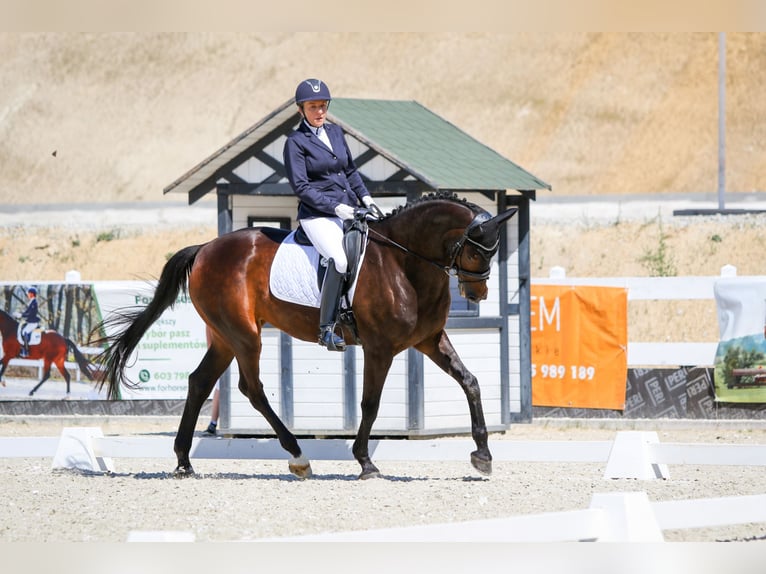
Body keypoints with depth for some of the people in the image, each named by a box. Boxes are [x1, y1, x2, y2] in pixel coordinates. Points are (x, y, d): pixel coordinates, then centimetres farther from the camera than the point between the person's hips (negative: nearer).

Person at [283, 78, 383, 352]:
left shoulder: (335, 132, 14)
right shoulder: (296, 142, -4)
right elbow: (300, 186, -10)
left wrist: (365, 198, 8)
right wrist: (335, 206, -17)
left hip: (348, 210, 7)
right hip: (317, 215, -7)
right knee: (340, 259, -31)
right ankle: (326, 329, -27)